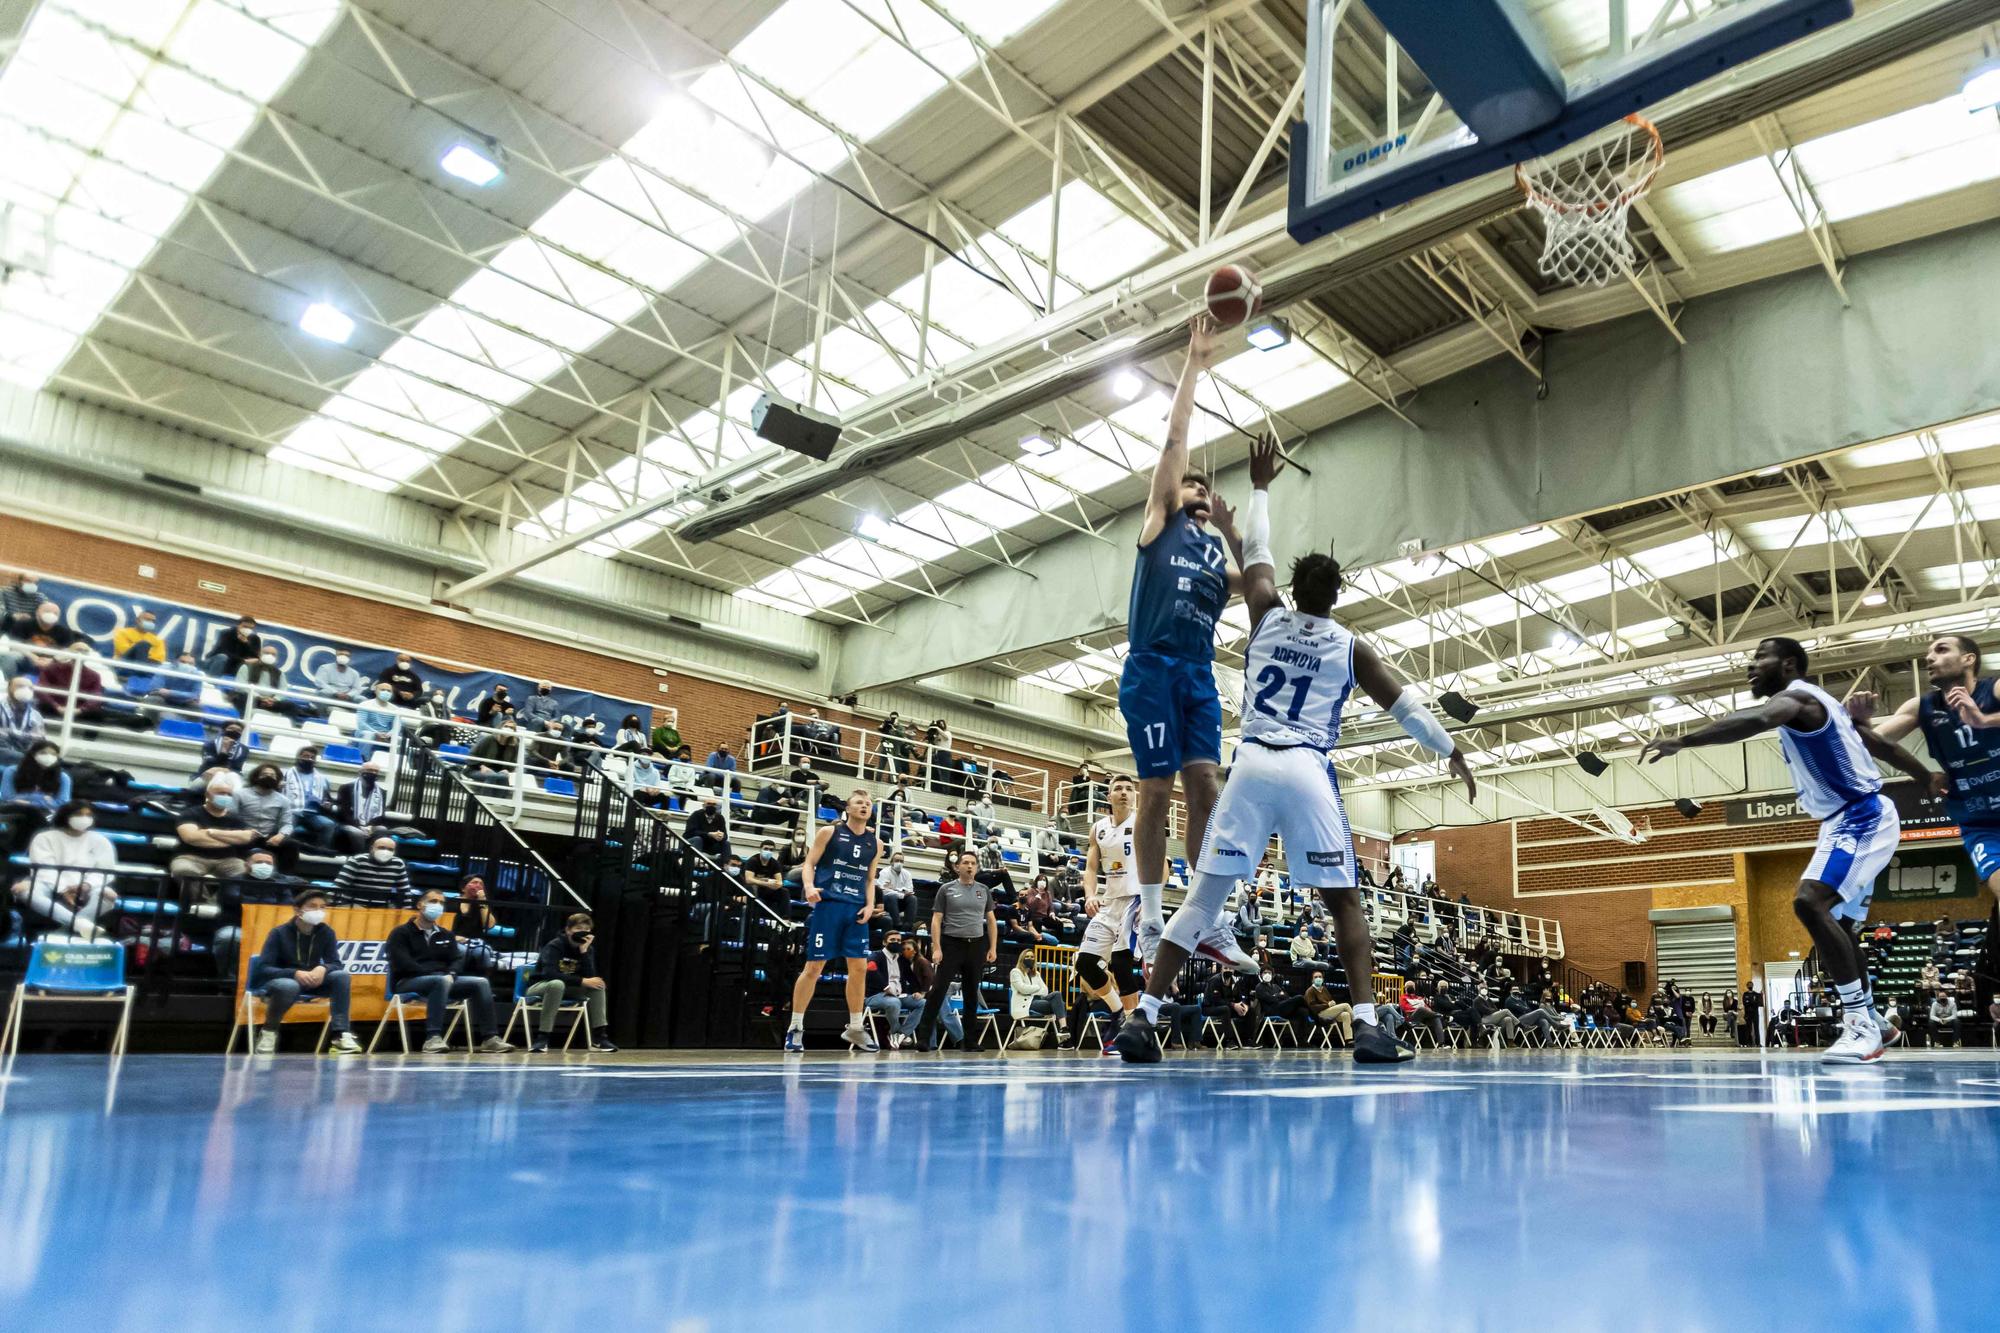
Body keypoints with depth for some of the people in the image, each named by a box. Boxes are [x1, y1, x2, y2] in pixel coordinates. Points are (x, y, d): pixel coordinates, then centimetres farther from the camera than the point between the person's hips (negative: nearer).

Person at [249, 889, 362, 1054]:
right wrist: (295, 973, -37)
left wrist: (323, 969, -33)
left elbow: (336, 963, -7)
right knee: (289, 986, -40)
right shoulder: (279, 933, -14)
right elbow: (263, 969, -20)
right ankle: (268, 1032, -13)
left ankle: (341, 1034, -25)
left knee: (341, 975, -24)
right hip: (279, 980, -4)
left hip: (310, 982, 4)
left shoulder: (326, 932, -5)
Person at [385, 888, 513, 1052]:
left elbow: (455, 960, 11)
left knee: (481, 983, -15)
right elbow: (403, 963, -12)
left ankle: (488, 1038, -19)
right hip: (407, 983, -6)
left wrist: (451, 974, -13)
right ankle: (433, 1037, -42)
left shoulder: (446, 935, 21)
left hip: (442, 980, 6)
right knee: (441, 981, -38)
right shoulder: (401, 933, 2)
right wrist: (436, 975, -20)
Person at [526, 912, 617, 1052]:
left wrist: (584, 951, -26)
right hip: (538, 987, -6)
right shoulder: (554, 946, -20)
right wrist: (582, 981, -34)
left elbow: (590, 977, -15)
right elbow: (550, 973, -34)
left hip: (567, 989, 6)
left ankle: (598, 1037, -15)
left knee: (597, 984, -15)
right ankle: (542, 1038, -37)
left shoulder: (588, 949, -3)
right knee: (557, 984, -39)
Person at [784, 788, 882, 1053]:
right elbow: (809, 863, 1)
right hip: (828, 903, -4)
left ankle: (855, 1027, 18)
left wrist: (870, 905, 3)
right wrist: (809, 887, -18)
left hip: (856, 909, 4)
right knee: (814, 966, -4)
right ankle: (795, 1027, 7)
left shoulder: (875, 842, 12)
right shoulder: (829, 832, 1)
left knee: (859, 967, 4)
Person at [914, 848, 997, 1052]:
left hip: (976, 946, 3)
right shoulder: (946, 889, 1)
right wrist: (936, 948, -9)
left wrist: (993, 948, 5)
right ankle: (924, 1037, -6)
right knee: (938, 990, -8)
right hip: (951, 944, -3)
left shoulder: (984, 890, 10)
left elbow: (991, 920, 13)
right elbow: (936, 920, -1)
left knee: (971, 994, 8)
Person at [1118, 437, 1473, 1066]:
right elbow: (1403, 705, 14)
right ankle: (1368, 1027, -2)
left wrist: (1259, 486, 38)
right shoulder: (1351, 645, 8)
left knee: (1204, 895, 1)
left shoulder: (1267, 615, 11)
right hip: (1309, 773, -1)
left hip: (1252, 767, 2)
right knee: (1344, 901, 9)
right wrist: (1452, 753, 26)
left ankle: (1143, 1017, -5)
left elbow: (1256, 554, 27)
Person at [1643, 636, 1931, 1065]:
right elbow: (1884, 747, 26)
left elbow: (1754, 720, -40)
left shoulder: (1796, 697, -16)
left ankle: (1861, 1023, -23)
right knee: (1834, 922, 17)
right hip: (1852, 820, 11)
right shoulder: (1814, 703, 17)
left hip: (1861, 818, -11)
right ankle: (1867, 1023, 29)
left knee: (1810, 902, -26)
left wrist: (1681, 741, -50)